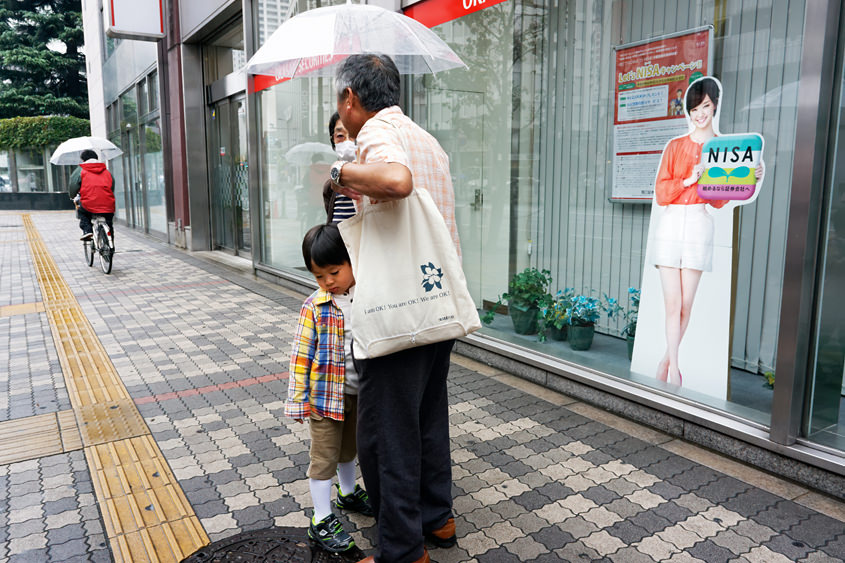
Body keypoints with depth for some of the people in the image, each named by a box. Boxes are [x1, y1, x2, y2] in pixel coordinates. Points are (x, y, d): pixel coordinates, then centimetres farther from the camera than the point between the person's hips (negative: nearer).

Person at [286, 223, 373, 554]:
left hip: (360, 393, 4)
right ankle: (321, 521, 22)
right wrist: (299, 399, -12)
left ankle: (348, 494, 48)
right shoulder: (315, 307, -14)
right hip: (325, 395, -3)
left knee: (348, 448, 25)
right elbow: (302, 355, -11)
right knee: (324, 456, 7)